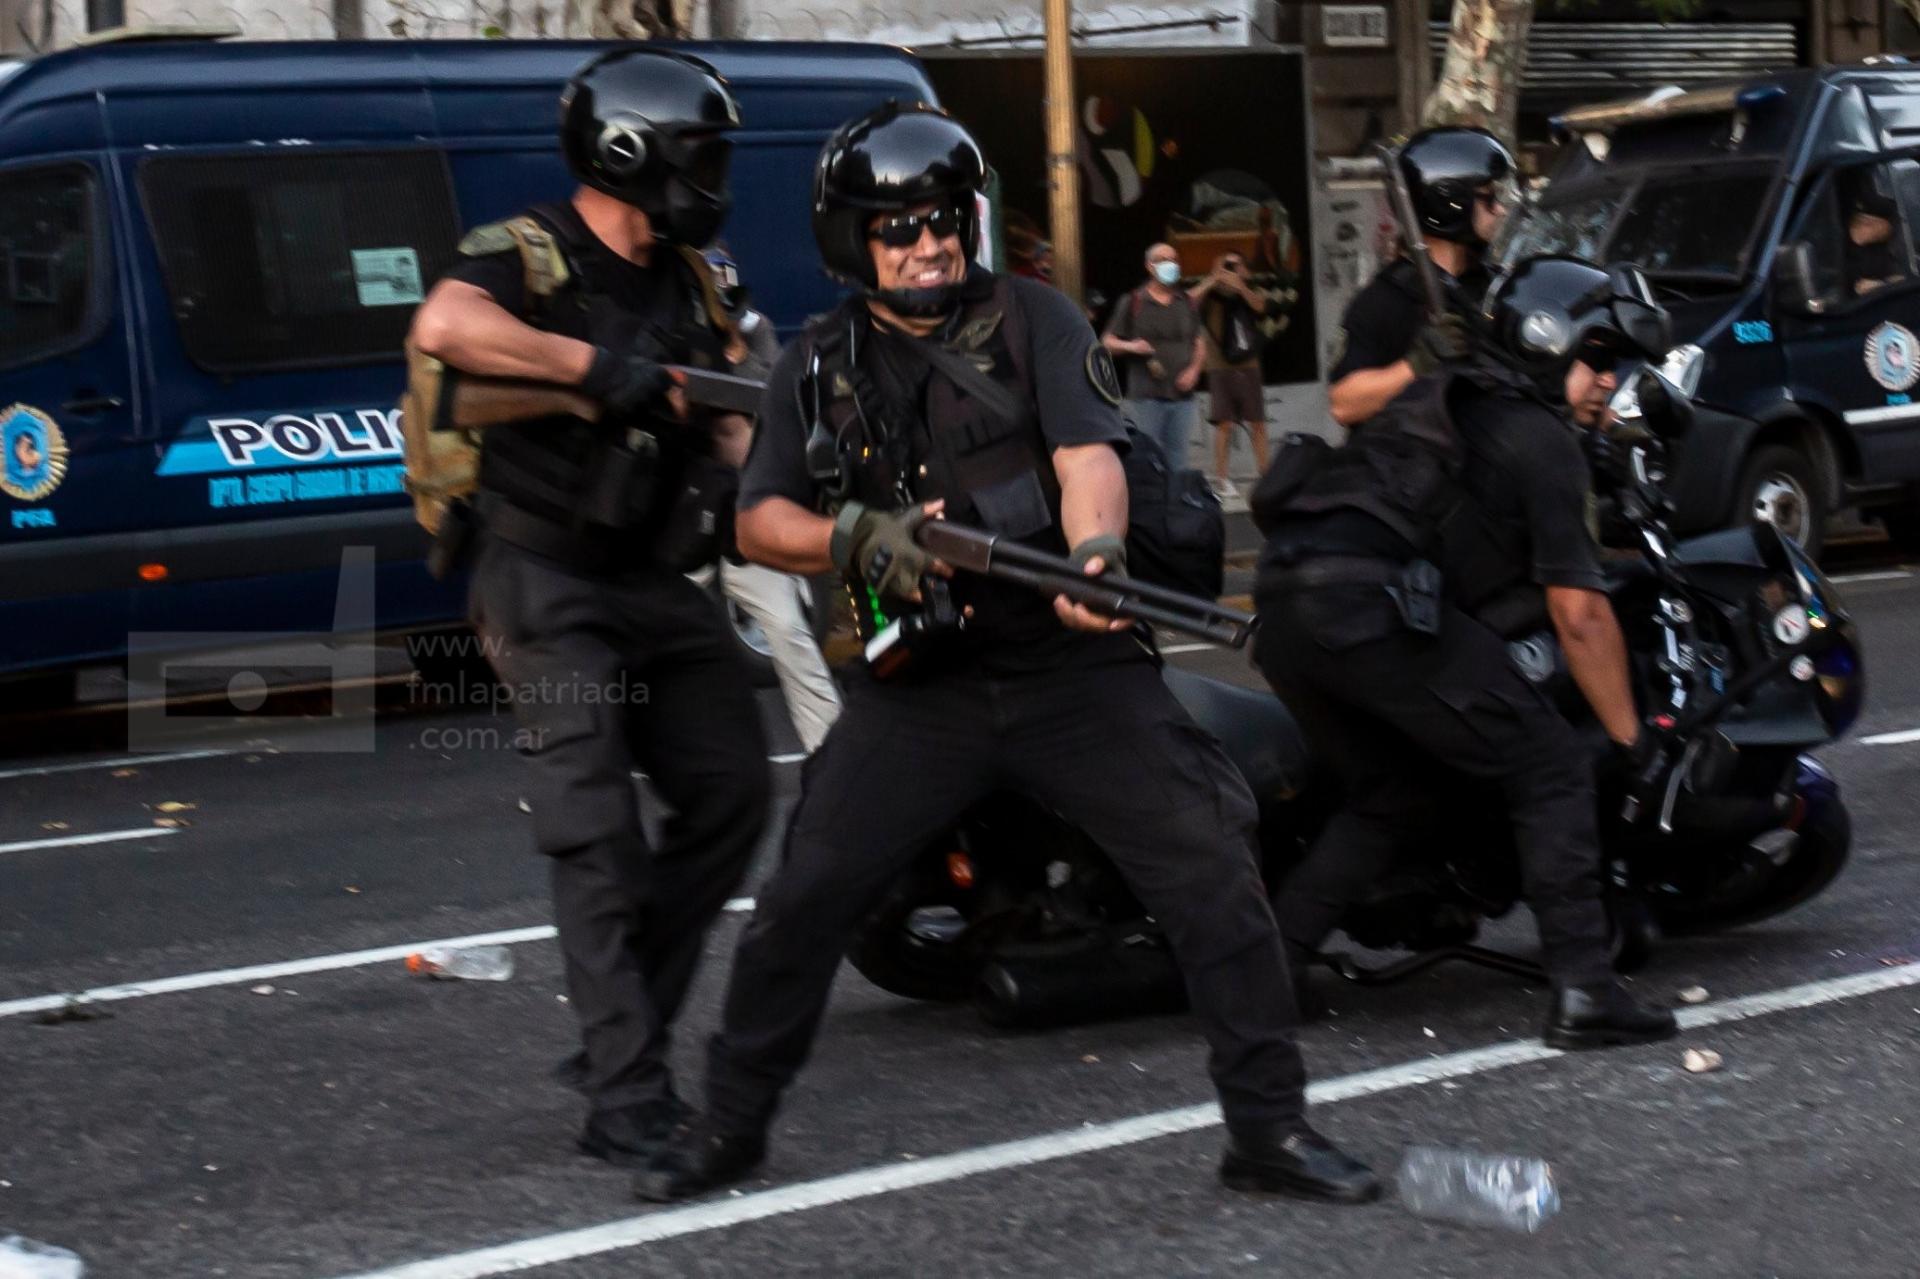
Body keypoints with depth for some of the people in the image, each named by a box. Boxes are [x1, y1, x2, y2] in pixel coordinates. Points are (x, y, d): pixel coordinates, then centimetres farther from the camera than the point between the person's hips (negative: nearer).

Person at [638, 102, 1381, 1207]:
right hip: (920, 688, 2)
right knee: (804, 899, -5)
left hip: (1074, 667, -2)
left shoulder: (1035, 319, 1)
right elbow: (761, 521, 8)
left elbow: (1089, 453, -14)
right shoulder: (819, 368, 11)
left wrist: (1092, 553, -35)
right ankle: (732, 1127, 13)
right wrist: (858, 539, -13)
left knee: (1217, 879, -9)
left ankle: (1271, 1129, 2)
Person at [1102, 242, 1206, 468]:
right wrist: (1131, 346, -15)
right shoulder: (1132, 303, 3)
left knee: (1177, 457, 5)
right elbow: (1108, 342, 5)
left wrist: (1194, 370, -1)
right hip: (1146, 396, -4)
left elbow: (1200, 344, 17)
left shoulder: (1187, 304, 14)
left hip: (1181, 395, 4)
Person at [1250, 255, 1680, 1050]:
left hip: (1279, 603, 8)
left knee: (1388, 795, 23)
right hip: (1372, 602, -8)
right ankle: (1583, 991, -8)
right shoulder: (1541, 439, 5)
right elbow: (1578, 612, 2)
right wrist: (1630, 736, 9)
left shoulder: (1442, 398, 29)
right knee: (1550, 767, 0)